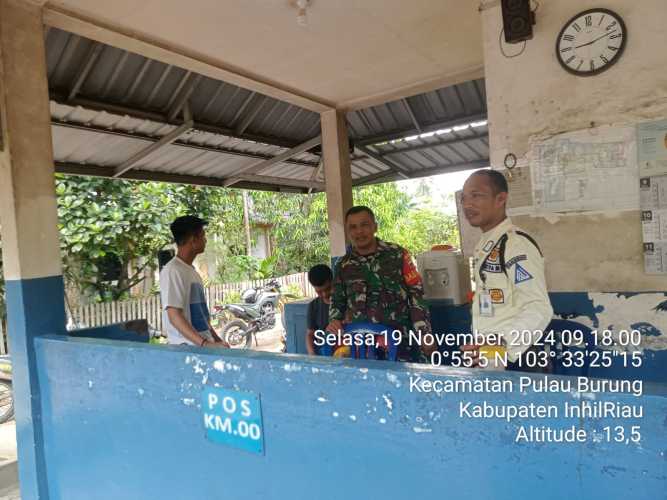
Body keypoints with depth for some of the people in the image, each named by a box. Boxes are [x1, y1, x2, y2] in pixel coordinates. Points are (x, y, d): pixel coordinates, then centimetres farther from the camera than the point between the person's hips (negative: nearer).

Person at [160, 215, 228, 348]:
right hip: (188, 348, -8)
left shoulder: (192, 270, 14)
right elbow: (175, 316, -21)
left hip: (204, 343, 8)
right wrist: (205, 344, -29)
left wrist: (217, 340, 16)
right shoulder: (172, 271, -13)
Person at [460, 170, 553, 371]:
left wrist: (500, 343, -36)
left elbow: (539, 309, -24)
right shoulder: (485, 245, 10)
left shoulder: (517, 243, -18)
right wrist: (480, 345, 15)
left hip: (513, 360, -8)